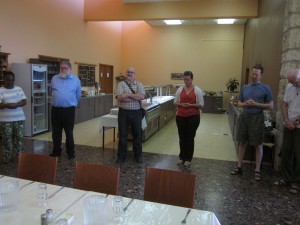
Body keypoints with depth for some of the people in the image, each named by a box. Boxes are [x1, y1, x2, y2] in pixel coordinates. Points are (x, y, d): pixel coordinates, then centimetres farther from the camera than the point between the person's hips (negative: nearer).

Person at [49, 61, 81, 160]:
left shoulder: (76, 80, 2)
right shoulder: (54, 79, 7)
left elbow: (78, 95, 11)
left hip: (69, 110, -2)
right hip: (55, 109, 2)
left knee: (69, 133, 6)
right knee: (56, 133, 10)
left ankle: (70, 152, 18)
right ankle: (56, 151, 24)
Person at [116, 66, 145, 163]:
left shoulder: (139, 85, 4)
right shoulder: (121, 84, 1)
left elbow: (141, 96, -14)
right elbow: (120, 98, -15)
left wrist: (128, 94, -18)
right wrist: (135, 97, -14)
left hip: (136, 112, 1)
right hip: (123, 112, -1)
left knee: (137, 134, 10)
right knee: (122, 134, 7)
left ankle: (138, 155, 25)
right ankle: (121, 156, 20)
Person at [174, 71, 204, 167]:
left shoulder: (197, 90, -3)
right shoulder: (180, 89, 6)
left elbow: (201, 104, -5)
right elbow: (175, 102, 9)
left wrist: (190, 105, -18)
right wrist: (181, 104, -12)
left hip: (193, 117, -3)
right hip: (180, 116, 3)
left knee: (190, 138, 4)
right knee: (182, 137, 9)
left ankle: (188, 159, 16)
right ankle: (182, 157, 23)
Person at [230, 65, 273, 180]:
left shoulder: (265, 88, -3)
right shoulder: (245, 87, 10)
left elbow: (271, 106, -5)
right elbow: (239, 103, 16)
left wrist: (255, 104, -16)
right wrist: (245, 104, -7)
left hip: (257, 118, -4)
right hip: (244, 116, 4)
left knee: (258, 145, 3)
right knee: (242, 142, 10)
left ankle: (257, 170, 15)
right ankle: (239, 167, 21)